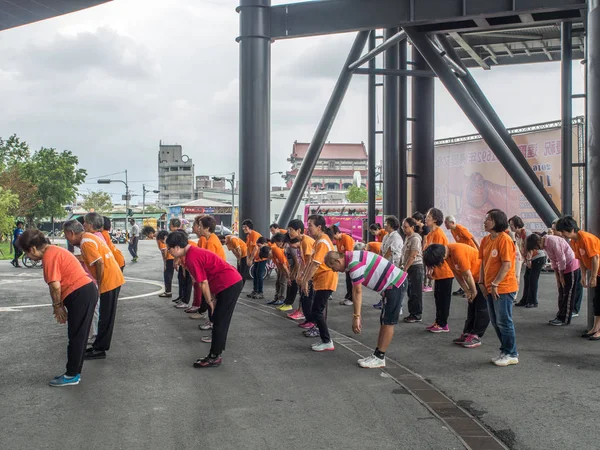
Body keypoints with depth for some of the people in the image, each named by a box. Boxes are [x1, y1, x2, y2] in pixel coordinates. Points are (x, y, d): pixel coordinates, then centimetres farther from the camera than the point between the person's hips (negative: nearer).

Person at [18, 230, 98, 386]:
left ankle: (72, 375, 10)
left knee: (76, 337, 0)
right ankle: (74, 373, 24)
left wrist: (57, 306, -3)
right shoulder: (54, 251, 18)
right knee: (77, 336, 15)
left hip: (81, 294, -10)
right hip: (85, 292, 10)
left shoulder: (49, 255, -12)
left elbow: (55, 285, -18)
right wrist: (60, 305, 16)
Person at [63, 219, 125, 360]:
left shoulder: (86, 242, -16)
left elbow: (100, 263, -23)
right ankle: (99, 346, 26)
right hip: (113, 279, 10)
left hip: (109, 281, -10)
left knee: (105, 317, -1)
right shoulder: (90, 237, 15)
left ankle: (99, 350, 8)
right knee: (106, 316, 16)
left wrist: (99, 284, -14)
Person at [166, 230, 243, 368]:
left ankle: (214, 357, 4)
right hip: (232, 281, 10)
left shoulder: (191, 258, -17)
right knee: (219, 319, 19)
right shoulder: (194, 252, 13)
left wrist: (210, 302, -3)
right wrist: (213, 298, 14)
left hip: (229, 284, -10)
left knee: (219, 322, -3)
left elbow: (203, 283, -14)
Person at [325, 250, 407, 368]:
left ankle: (379, 358, -1)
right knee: (384, 322, 12)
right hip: (393, 283, 10)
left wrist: (356, 317, -18)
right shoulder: (351, 259, 9)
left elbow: (358, 292, -21)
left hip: (395, 284, -10)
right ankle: (378, 355, 17)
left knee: (388, 322, -5)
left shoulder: (354, 264, -22)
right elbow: (355, 290, 15)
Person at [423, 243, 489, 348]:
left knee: (481, 307, -5)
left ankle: (476, 337, -2)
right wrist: (467, 291, 2)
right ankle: (467, 333, 18)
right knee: (472, 307, 12)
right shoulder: (448, 253, -4)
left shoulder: (458, 252, -32)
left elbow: (468, 276, -24)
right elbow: (457, 274, 3)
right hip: (474, 278, 9)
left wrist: (474, 292, -11)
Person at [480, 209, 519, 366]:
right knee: (495, 322, 14)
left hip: (503, 288, -8)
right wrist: (482, 282, 7)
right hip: (490, 288, 8)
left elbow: (507, 265, -19)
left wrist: (495, 284, -19)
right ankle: (505, 351, 27)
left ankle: (511, 354, 11)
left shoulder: (504, 239, -15)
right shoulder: (486, 240, 9)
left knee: (504, 322, -1)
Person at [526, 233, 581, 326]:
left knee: (568, 294, -2)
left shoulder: (553, 241, -26)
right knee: (561, 294, 12)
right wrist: (557, 277, 5)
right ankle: (560, 316, 19)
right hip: (563, 268, 9)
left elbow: (562, 259, -22)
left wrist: (561, 276, -12)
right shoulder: (545, 244, 2)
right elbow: (553, 261, 8)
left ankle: (564, 319, 3)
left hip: (571, 267, -9)